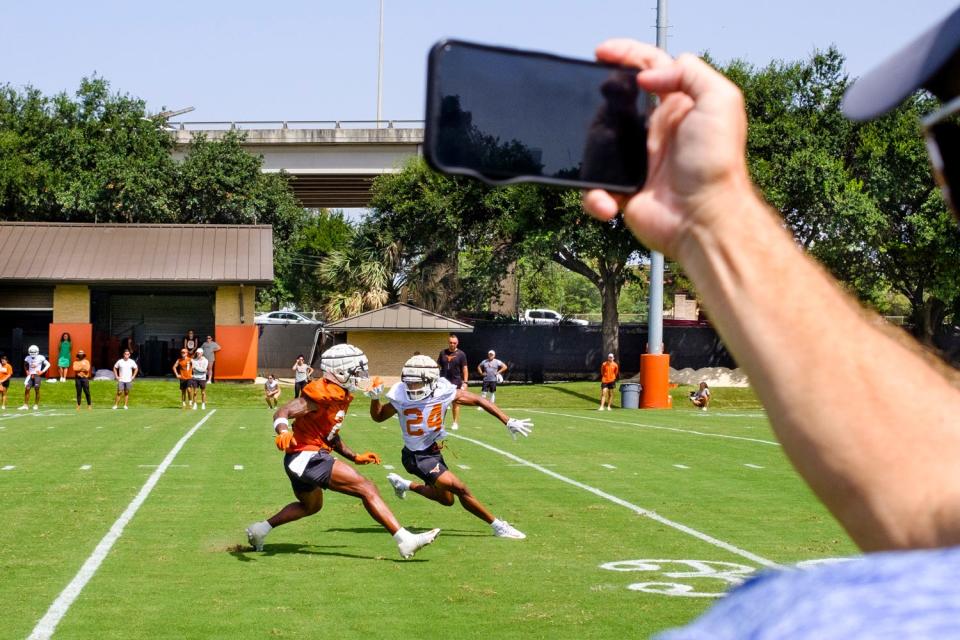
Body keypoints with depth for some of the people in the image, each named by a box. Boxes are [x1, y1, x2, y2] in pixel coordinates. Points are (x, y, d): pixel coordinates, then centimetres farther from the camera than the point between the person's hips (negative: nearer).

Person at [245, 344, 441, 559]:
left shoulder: (342, 395, 14)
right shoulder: (324, 393, -17)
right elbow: (282, 413, -24)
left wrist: (354, 457, 19)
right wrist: (284, 433, -43)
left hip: (302, 460, 11)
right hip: (308, 457, -11)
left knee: (311, 505, 35)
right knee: (366, 489, -16)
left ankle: (259, 529, 38)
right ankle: (405, 541, -22)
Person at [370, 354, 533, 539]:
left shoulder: (444, 392, -14)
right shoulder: (401, 398, -18)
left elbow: (478, 400, -6)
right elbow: (378, 417, 0)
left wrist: (508, 421, -9)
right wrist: (375, 398, -20)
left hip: (434, 452, 6)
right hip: (417, 457, -6)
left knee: (446, 499, 23)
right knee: (460, 489, -16)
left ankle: (403, 484, 38)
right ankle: (497, 526, -3)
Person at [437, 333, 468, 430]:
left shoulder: (461, 354, 0)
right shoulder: (443, 353, 8)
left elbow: (464, 368, -1)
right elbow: (438, 367, 12)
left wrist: (465, 382, -8)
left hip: (456, 382, -2)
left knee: (455, 403, 4)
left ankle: (455, 423, 11)